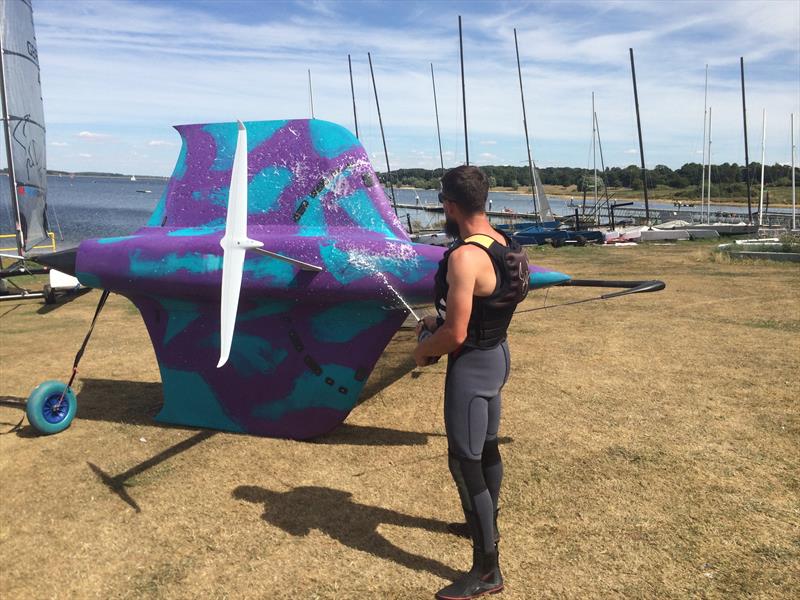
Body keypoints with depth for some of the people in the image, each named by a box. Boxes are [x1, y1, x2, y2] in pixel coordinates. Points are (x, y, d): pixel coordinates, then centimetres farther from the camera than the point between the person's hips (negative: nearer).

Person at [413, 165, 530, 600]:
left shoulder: (464, 257, -27)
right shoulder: (503, 245, 2)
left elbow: (455, 334, -27)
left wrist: (423, 349, -8)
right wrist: (439, 319, 12)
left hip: (471, 366, -10)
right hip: (497, 355, 10)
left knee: (465, 463, 1)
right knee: (487, 448, 25)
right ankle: (485, 526, 48)